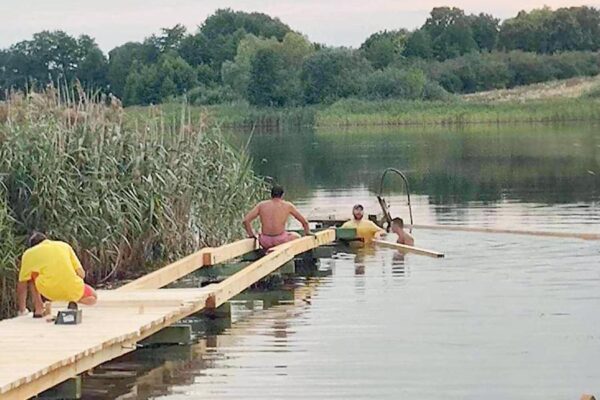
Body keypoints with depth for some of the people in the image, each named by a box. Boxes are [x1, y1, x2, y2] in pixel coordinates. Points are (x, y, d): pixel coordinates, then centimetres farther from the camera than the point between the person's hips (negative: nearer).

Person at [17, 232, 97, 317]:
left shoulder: (29, 254, 17)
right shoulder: (64, 245, 21)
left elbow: (22, 284, 22)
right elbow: (81, 274, 15)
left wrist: (22, 310, 32)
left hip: (49, 291, -1)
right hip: (73, 291, 1)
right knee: (93, 297, 33)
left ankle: (38, 310, 14)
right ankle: (73, 303, 1)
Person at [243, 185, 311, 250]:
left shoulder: (261, 205, 6)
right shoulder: (288, 206, 2)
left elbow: (246, 220, -1)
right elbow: (304, 221, 9)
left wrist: (251, 234, 13)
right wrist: (307, 232, 28)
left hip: (265, 242, 3)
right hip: (280, 240, -2)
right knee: (296, 236, 31)